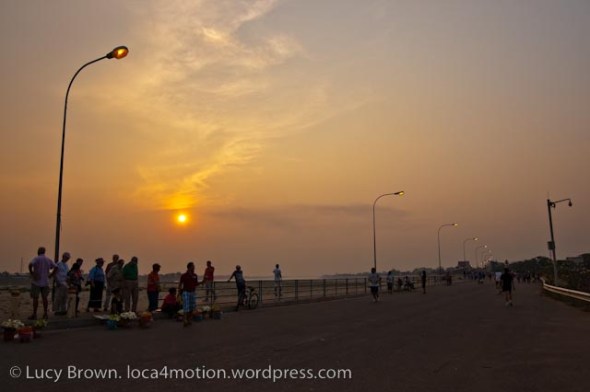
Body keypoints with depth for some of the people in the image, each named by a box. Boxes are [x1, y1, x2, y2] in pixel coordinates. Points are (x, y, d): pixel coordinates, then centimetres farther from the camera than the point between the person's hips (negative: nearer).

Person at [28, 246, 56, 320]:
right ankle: (45, 314, 8)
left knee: (35, 298, 0)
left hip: (36, 281, -4)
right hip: (45, 282, 5)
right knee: (44, 298, 9)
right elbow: (56, 267, 3)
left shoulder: (36, 259, -8)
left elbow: (30, 264, -27)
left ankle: (34, 315, 1)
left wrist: (31, 273, -15)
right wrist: (51, 275, 7)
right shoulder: (48, 260, 7)